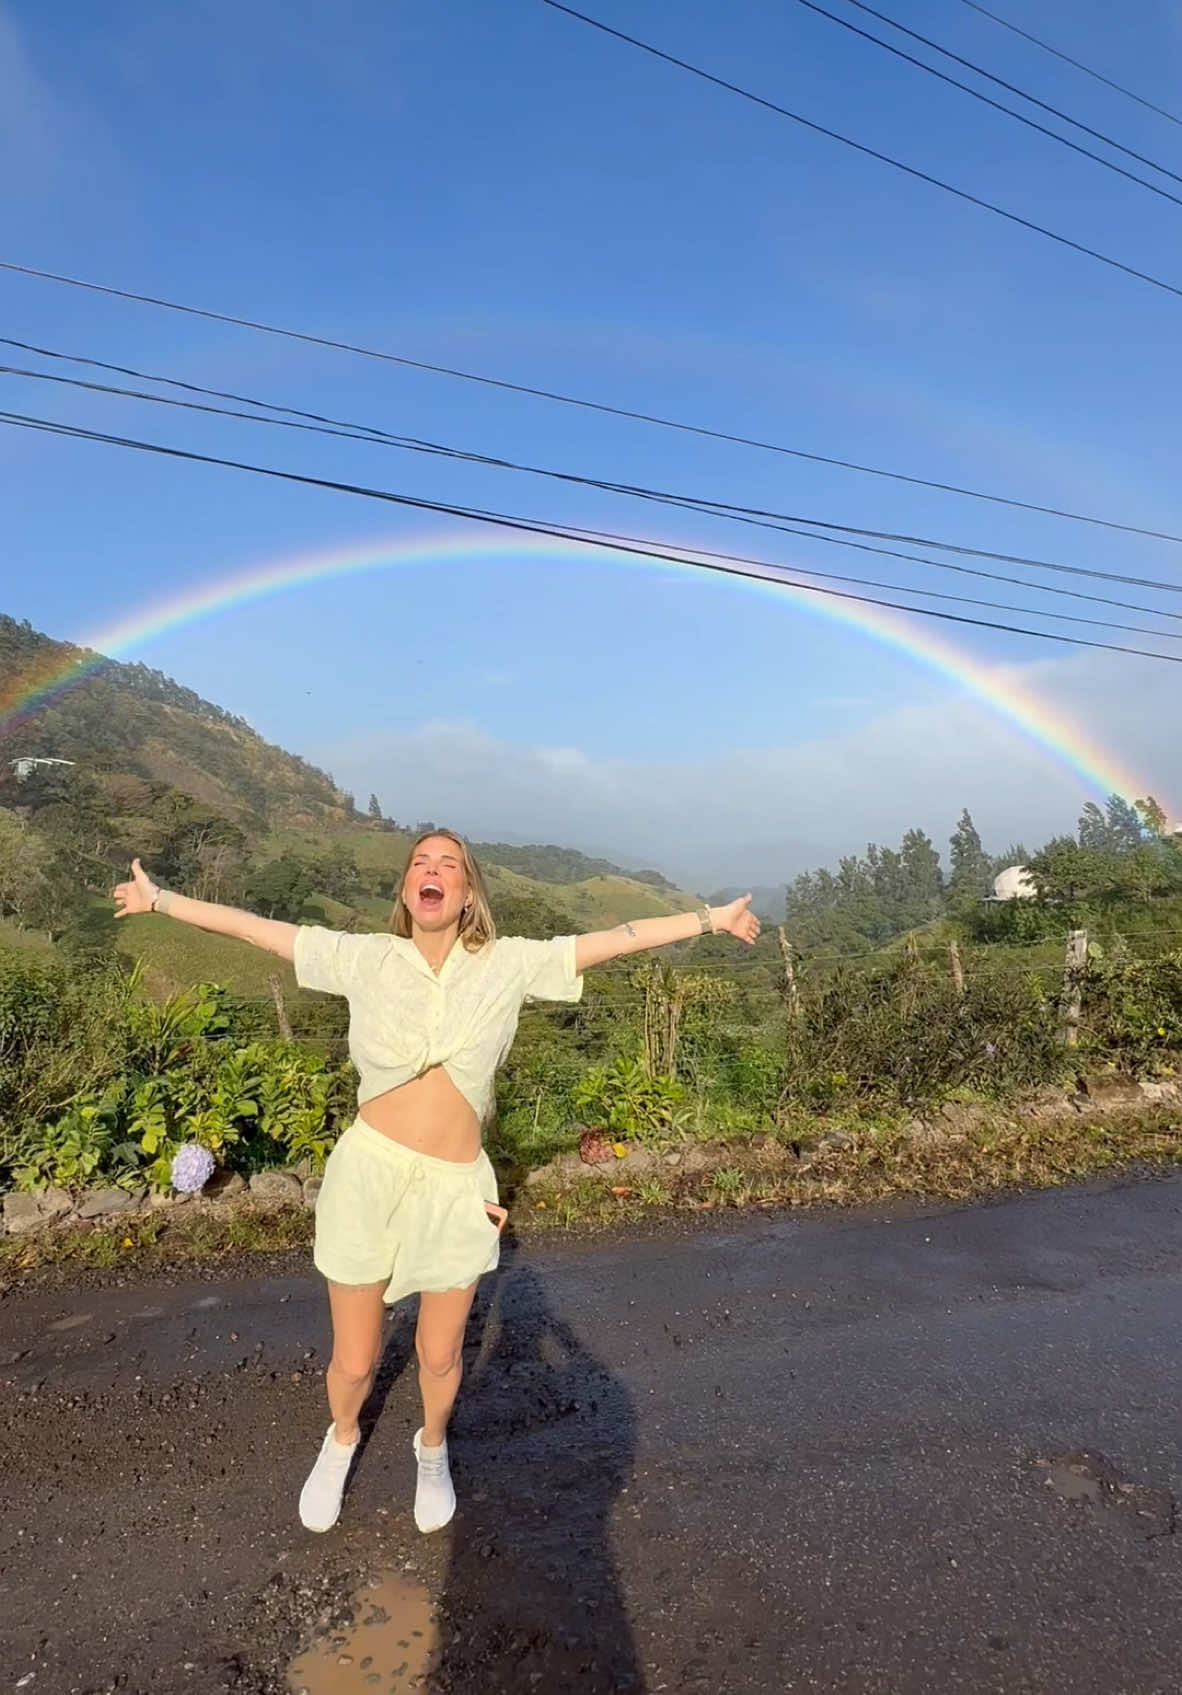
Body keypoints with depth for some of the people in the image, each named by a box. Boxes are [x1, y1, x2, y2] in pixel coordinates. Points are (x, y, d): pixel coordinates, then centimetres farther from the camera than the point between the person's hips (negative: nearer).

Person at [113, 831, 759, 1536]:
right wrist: (159, 898, 5)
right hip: (371, 1172, 0)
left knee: (440, 1356, 17)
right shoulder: (367, 958, -4)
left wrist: (712, 918, -1)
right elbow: (255, 926, 1)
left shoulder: (508, 964, -4)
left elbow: (615, 938, -3)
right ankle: (342, 1439, 51)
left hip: (458, 1186, 0)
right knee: (353, 1362, 14)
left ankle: (433, 1450, 52)